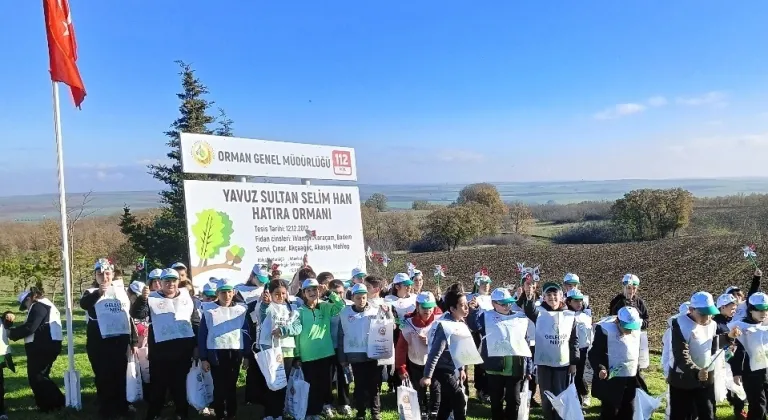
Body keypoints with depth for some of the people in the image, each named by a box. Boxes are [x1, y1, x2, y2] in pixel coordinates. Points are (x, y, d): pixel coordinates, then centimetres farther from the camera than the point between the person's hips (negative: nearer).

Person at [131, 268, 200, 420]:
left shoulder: (187, 297, 8)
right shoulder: (152, 298, 1)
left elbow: (196, 322, 10)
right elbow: (136, 314, -13)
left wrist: (197, 345, 7)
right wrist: (142, 298, -30)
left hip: (183, 349, 2)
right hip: (160, 350, -2)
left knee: (180, 383, 12)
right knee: (159, 384, 4)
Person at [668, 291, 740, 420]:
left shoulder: (712, 324, 0)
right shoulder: (680, 325, -23)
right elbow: (681, 356, -30)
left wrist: (728, 336, 0)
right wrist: (696, 372, -44)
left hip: (707, 378, 6)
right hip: (683, 379, -6)